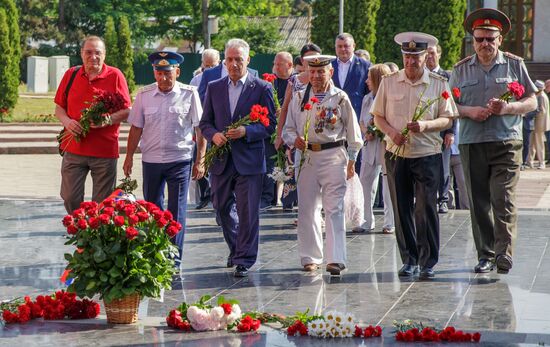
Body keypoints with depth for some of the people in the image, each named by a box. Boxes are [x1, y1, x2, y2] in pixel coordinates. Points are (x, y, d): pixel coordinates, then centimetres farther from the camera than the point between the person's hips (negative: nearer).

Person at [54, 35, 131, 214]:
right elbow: (59, 107, 13)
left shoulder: (115, 76, -1)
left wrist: (108, 120, -20)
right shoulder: (71, 75, 7)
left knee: (102, 204, 3)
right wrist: (67, 121, -9)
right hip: (74, 148, 2)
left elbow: (126, 111, 0)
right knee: (70, 199, 2)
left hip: (105, 150, -2)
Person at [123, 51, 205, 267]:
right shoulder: (144, 95, 2)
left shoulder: (189, 94, -4)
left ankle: (174, 261, 0)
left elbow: (200, 129, -2)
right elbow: (136, 128, 9)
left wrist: (200, 161, -4)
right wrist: (129, 156, 7)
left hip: (179, 160, -3)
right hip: (150, 160, 3)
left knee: (177, 211, -4)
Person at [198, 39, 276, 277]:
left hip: (249, 160, -4)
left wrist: (246, 131, -18)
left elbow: (270, 125, -3)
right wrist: (214, 135, -10)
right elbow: (205, 122, 12)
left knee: (248, 211, -4)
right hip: (221, 159, 4)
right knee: (222, 208, 13)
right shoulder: (214, 88, 10)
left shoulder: (262, 88, -1)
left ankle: (245, 260, 3)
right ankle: (236, 248, 34)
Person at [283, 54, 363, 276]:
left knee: (334, 208, -8)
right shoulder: (299, 98, 9)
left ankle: (336, 260, -12)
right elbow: (288, 128, 12)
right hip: (307, 156, 3)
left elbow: (353, 133, 8)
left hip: (334, 156, -3)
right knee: (307, 209, 6)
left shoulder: (340, 98, 2)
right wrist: (294, 140, -10)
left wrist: (351, 162, 7)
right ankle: (311, 257, 17)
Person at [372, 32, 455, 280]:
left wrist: (426, 125, -16)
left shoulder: (438, 84, 2)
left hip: (427, 155, -2)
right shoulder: (389, 82, 7)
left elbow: (447, 119, 2)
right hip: (396, 155, 2)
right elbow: (378, 116, 10)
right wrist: (391, 132, -9)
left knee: (426, 209, -7)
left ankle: (428, 263, 0)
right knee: (402, 209, 5)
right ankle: (409, 260, 15)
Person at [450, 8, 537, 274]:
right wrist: (470, 111, -8)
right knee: (479, 203, 4)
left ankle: (504, 254, -12)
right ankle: (486, 254, 11)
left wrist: (507, 108, -11)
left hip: (507, 143, -2)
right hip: (472, 143, 2)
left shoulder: (514, 65, 8)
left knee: (503, 200, -11)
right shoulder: (461, 70, 12)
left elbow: (532, 102, 8)